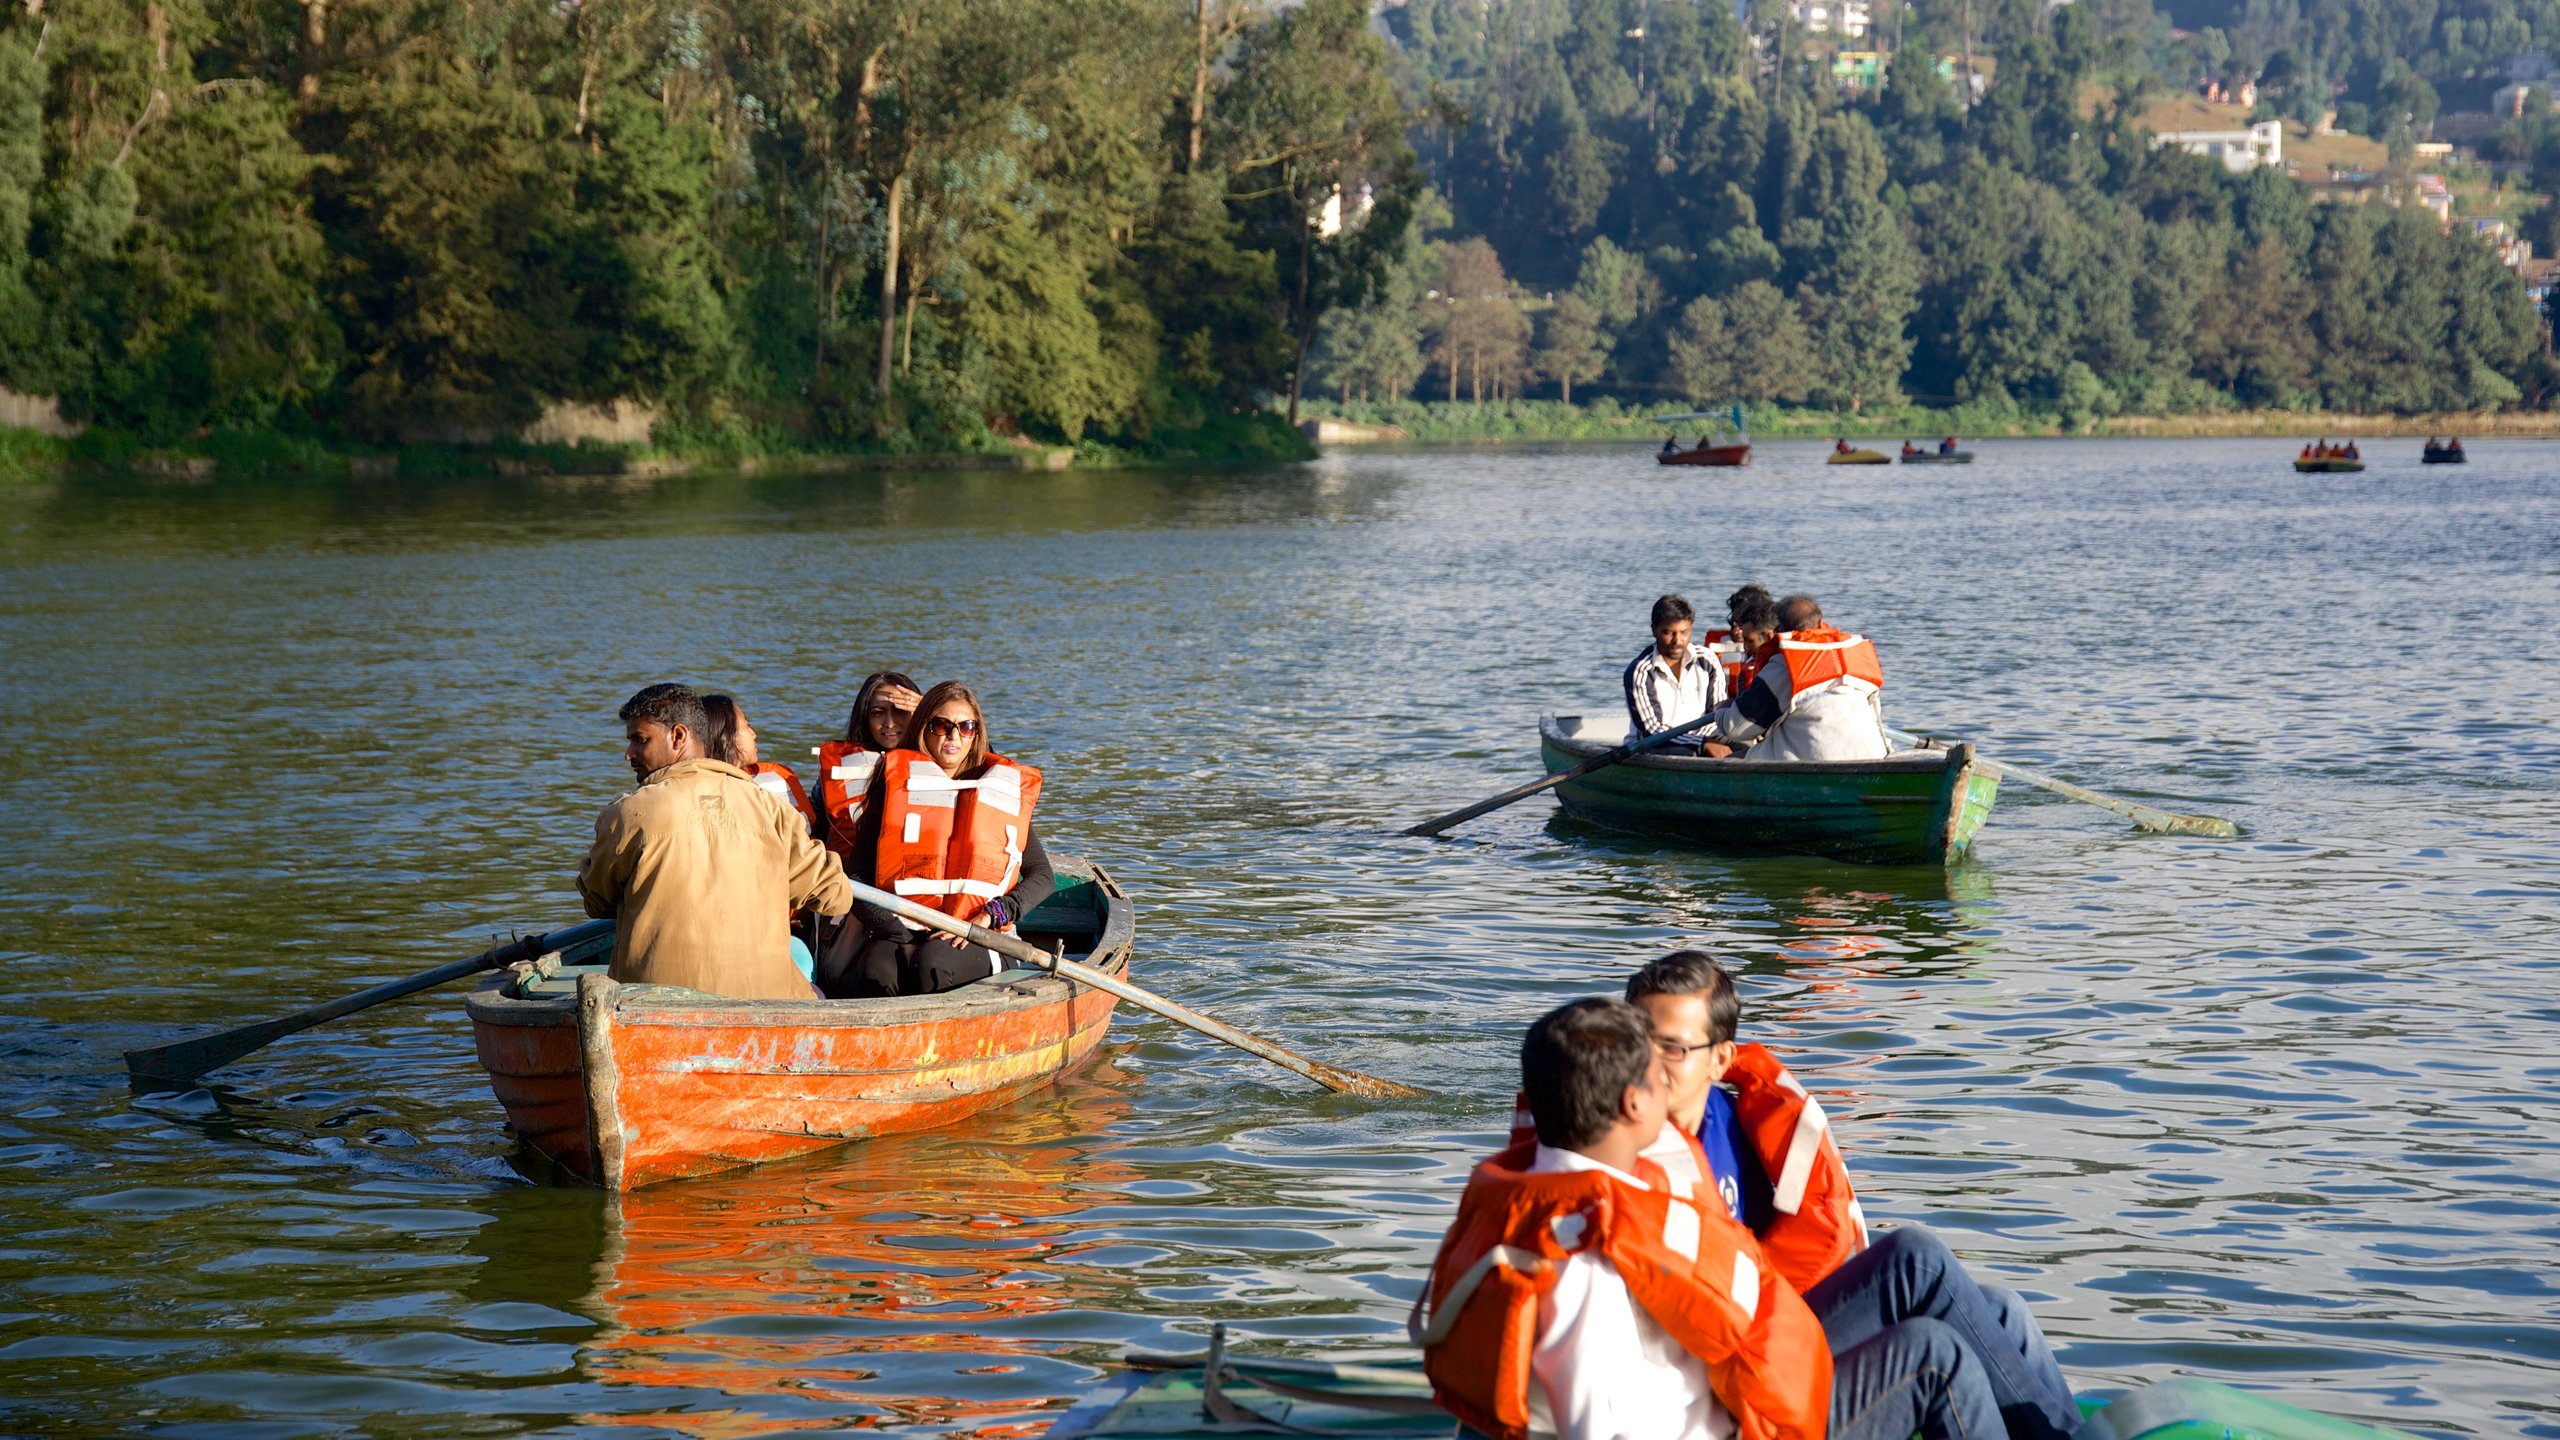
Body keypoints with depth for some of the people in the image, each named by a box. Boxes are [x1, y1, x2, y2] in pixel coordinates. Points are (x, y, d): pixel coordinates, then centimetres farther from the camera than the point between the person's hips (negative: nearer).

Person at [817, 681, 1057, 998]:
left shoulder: (1005, 790, 12)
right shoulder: (895, 784, 8)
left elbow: (1043, 877, 12)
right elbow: (857, 874, 4)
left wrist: (990, 916, -6)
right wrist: (900, 932, -12)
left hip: (977, 941, 0)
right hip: (900, 932, 0)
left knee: (931, 962, -35)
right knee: (879, 971, -36)